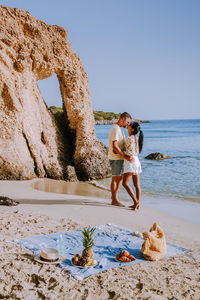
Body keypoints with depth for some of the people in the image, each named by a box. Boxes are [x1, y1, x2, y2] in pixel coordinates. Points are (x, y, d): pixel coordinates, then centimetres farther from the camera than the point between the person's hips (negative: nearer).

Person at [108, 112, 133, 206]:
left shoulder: (119, 129, 15)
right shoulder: (115, 129, -17)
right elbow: (114, 146, -25)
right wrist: (125, 156, -28)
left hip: (119, 158, 10)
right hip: (116, 158, -10)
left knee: (120, 178, 14)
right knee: (115, 178, -2)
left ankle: (114, 197, 22)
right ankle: (114, 200, 7)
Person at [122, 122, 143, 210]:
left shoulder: (129, 138, -14)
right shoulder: (136, 139, 13)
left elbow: (131, 153, -19)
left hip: (131, 162, -10)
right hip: (136, 162, 10)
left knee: (125, 183, -12)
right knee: (137, 185, 7)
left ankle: (135, 201, -18)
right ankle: (137, 204, 9)